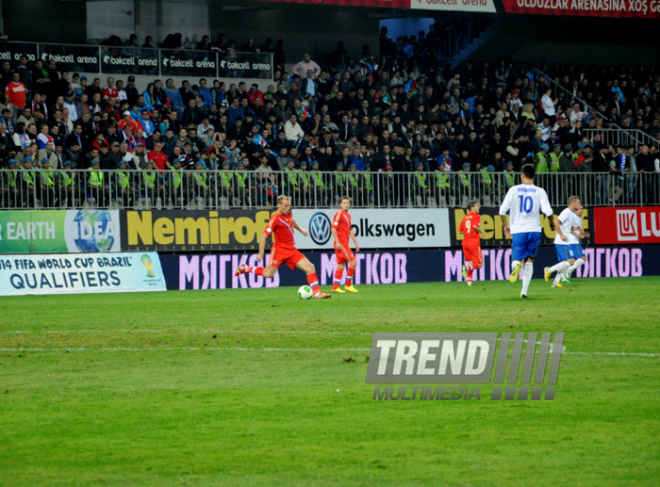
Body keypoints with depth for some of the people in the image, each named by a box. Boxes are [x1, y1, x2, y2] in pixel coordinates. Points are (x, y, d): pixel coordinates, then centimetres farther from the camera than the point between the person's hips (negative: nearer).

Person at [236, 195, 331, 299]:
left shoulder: (288, 214, 7)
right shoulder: (275, 218, -16)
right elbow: (264, 236, -18)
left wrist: (301, 230, 43)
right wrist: (261, 253, -22)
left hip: (292, 251, 7)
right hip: (279, 250, -7)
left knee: (310, 268, -6)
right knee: (269, 273, -13)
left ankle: (317, 293, -6)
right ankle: (245, 268, 10)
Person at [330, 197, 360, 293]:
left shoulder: (348, 216, 18)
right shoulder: (339, 214, -9)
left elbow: (350, 230, 26)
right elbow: (333, 228, -16)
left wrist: (356, 243, 24)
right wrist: (337, 242, -21)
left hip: (344, 244, 9)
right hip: (341, 244, -9)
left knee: (341, 265, 8)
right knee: (353, 262, -10)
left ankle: (335, 287, 9)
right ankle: (348, 285, -3)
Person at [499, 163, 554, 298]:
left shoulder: (514, 190, 0)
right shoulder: (539, 191, -1)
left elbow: (502, 210, -1)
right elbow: (548, 211, -10)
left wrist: (506, 225, 16)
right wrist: (551, 222, 12)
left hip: (518, 230, -1)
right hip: (535, 230, 1)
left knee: (518, 258, 9)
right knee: (530, 260, 16)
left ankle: (517, 264, -30)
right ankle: (524, 291, 8)